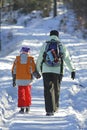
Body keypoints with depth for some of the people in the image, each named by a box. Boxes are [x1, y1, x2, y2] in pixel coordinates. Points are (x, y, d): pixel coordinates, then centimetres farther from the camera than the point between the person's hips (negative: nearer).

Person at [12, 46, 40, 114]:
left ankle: (22, 107, -6)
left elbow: (14, 70, 5)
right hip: (28, 79, 0)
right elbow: (33, 69, -8)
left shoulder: (17, 59, 1)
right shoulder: (30, 59, -5)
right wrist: (37, 75, 13)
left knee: (21, 93, 3)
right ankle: (27, 107, 20)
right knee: (28, 93, 14)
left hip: (19, 79, 0)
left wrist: (14, 79, 13)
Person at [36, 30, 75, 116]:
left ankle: (49, 110, -13)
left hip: (46, 71, -1)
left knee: (48, 90, -3)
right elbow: (67, 59, 3)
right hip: (58, 71, 1)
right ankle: (55, 107, 30)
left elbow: (39, 58, 6)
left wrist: (37, 69, 17)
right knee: (56, 89, 18)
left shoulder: (45, 45, 4)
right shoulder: (62, 46, 5)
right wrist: (72, 70, 5)